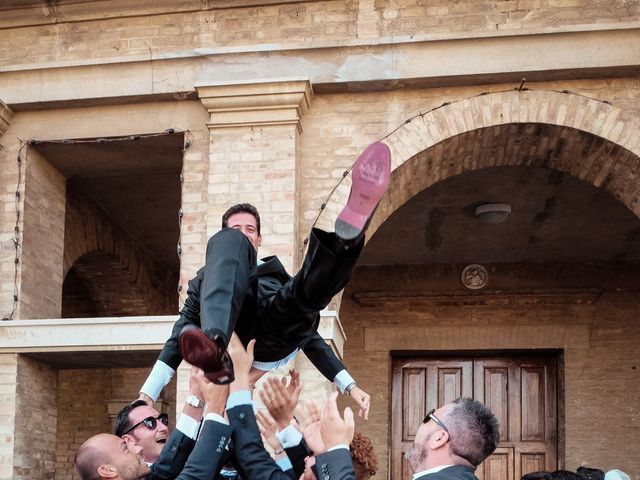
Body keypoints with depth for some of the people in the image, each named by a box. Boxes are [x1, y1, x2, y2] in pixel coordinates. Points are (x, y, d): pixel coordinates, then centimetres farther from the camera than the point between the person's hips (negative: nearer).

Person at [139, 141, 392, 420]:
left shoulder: (278, 275, 42)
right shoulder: (206, 279, 36)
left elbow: (308, 334, 35)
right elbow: (180, 336, 23)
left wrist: (350, 387, 23)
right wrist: (147, 395, 7)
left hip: (276, 329, 2)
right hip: (232, 326, -1)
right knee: (228, 241, -24)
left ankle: (348, 237, -64)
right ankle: (214, 347, -49)